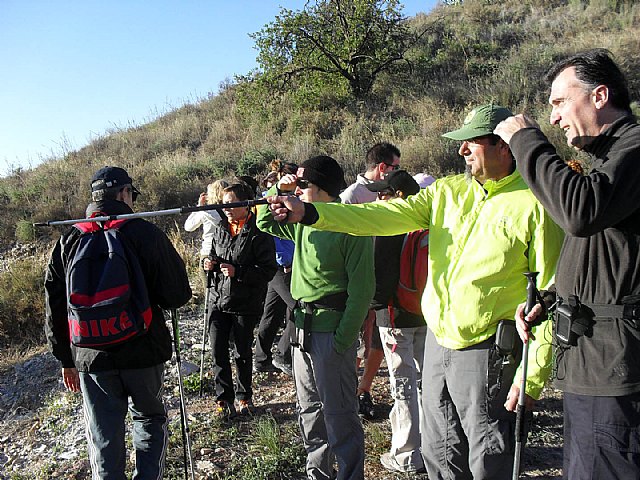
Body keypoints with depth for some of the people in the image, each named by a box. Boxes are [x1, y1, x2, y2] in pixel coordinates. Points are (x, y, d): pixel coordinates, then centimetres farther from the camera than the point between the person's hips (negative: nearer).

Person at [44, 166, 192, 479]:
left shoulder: (68, 240, 1)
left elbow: (55, 306, 6)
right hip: (143, 351, -2)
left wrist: (66, 359, 15)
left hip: (91, 358, 3)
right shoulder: (145, 233, -12)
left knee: (103, 440, 14)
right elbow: (178, 295, -13)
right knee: (150, 418, 21)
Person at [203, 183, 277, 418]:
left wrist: (238, 272, -23)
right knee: (218, 351, 5)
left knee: (242, 353, 10)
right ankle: (224, 398, 21)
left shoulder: (259, 234, -13)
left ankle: (244, 396, 31)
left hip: (245, 304, -5)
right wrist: (210, 263, -1)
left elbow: (268, 270, -15)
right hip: (218, 300, 5)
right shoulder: (220, 229, 7)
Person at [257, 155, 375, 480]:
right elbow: (265, 222, 26)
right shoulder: (303, 222, 10)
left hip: (331, 331, -8)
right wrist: (278, 189, 10)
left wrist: (344, 339, -18)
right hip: (302, 328, 9)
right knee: (309, 410, 19)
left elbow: (361, 289, -16)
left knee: (339, 414, 2)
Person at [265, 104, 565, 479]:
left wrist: (533, 374, -14)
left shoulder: (535, 205, -9)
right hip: (438, 342, 5)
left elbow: (550, 292, -11)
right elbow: (385, 216, -4)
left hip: (487, 351, -5)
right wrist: (308, 212, -14)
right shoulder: (447, 191, 6)